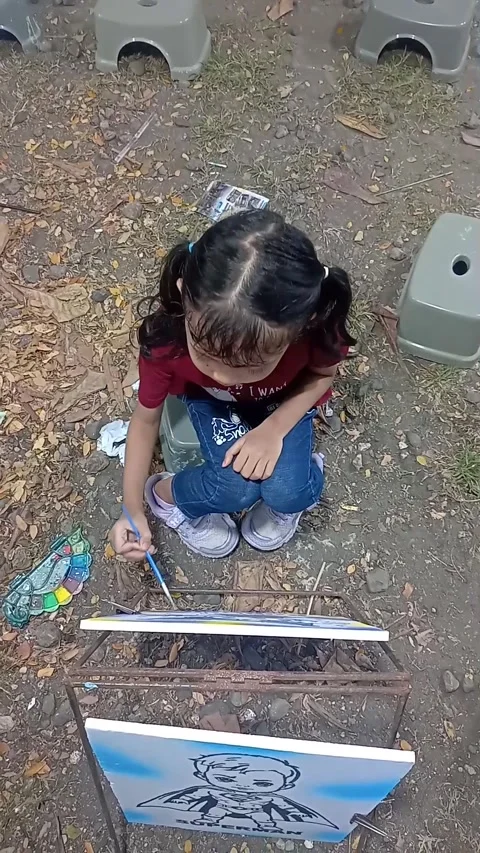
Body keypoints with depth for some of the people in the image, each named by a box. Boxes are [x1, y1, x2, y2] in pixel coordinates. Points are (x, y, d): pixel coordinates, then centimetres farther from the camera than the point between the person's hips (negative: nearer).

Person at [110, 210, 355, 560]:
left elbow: (323, 374, -12)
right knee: (235, 488, -22)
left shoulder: (313, 327, -37)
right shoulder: (168, 336, -36)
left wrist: (274, 429, -27)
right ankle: (164, 493, 8)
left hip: (284, 398, 1)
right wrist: (134, 510, -14)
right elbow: (146, 418, -17)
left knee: (287, 493, -21)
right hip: (211, 399, 0)